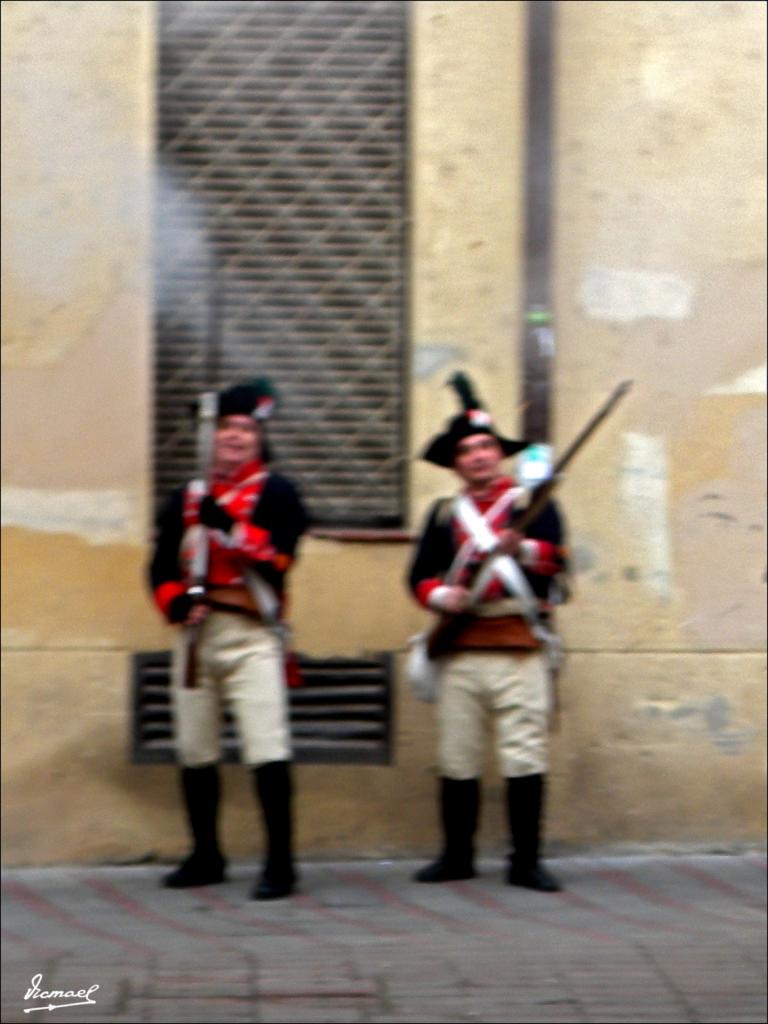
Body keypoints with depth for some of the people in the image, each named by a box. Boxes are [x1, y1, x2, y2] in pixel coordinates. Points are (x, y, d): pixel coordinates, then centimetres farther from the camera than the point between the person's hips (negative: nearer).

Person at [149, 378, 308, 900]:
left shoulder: (277, 493, 2)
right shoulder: (186, 498, 16)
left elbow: (278, 555, -12)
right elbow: (163, 565, 11)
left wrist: (229, 525, -22)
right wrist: (176, 601, -8)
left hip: (251, 636, -5)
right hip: (196, 635, 5)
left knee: (268, 752, -12)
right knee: (195, 753, 12)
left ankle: (280, 864, -8)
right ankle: (206, 857, 25)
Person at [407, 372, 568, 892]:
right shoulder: (444, 514, 16)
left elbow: (555, 558, -8)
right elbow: (421, 575, 12)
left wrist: (522, 549, -29)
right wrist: (441, 596, -9)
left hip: (520, 647, -3)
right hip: (460, 648, 3)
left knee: (525, 754, -6)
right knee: (457, 758, 6)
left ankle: (526, 861, 1)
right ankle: (457, 855, 17)